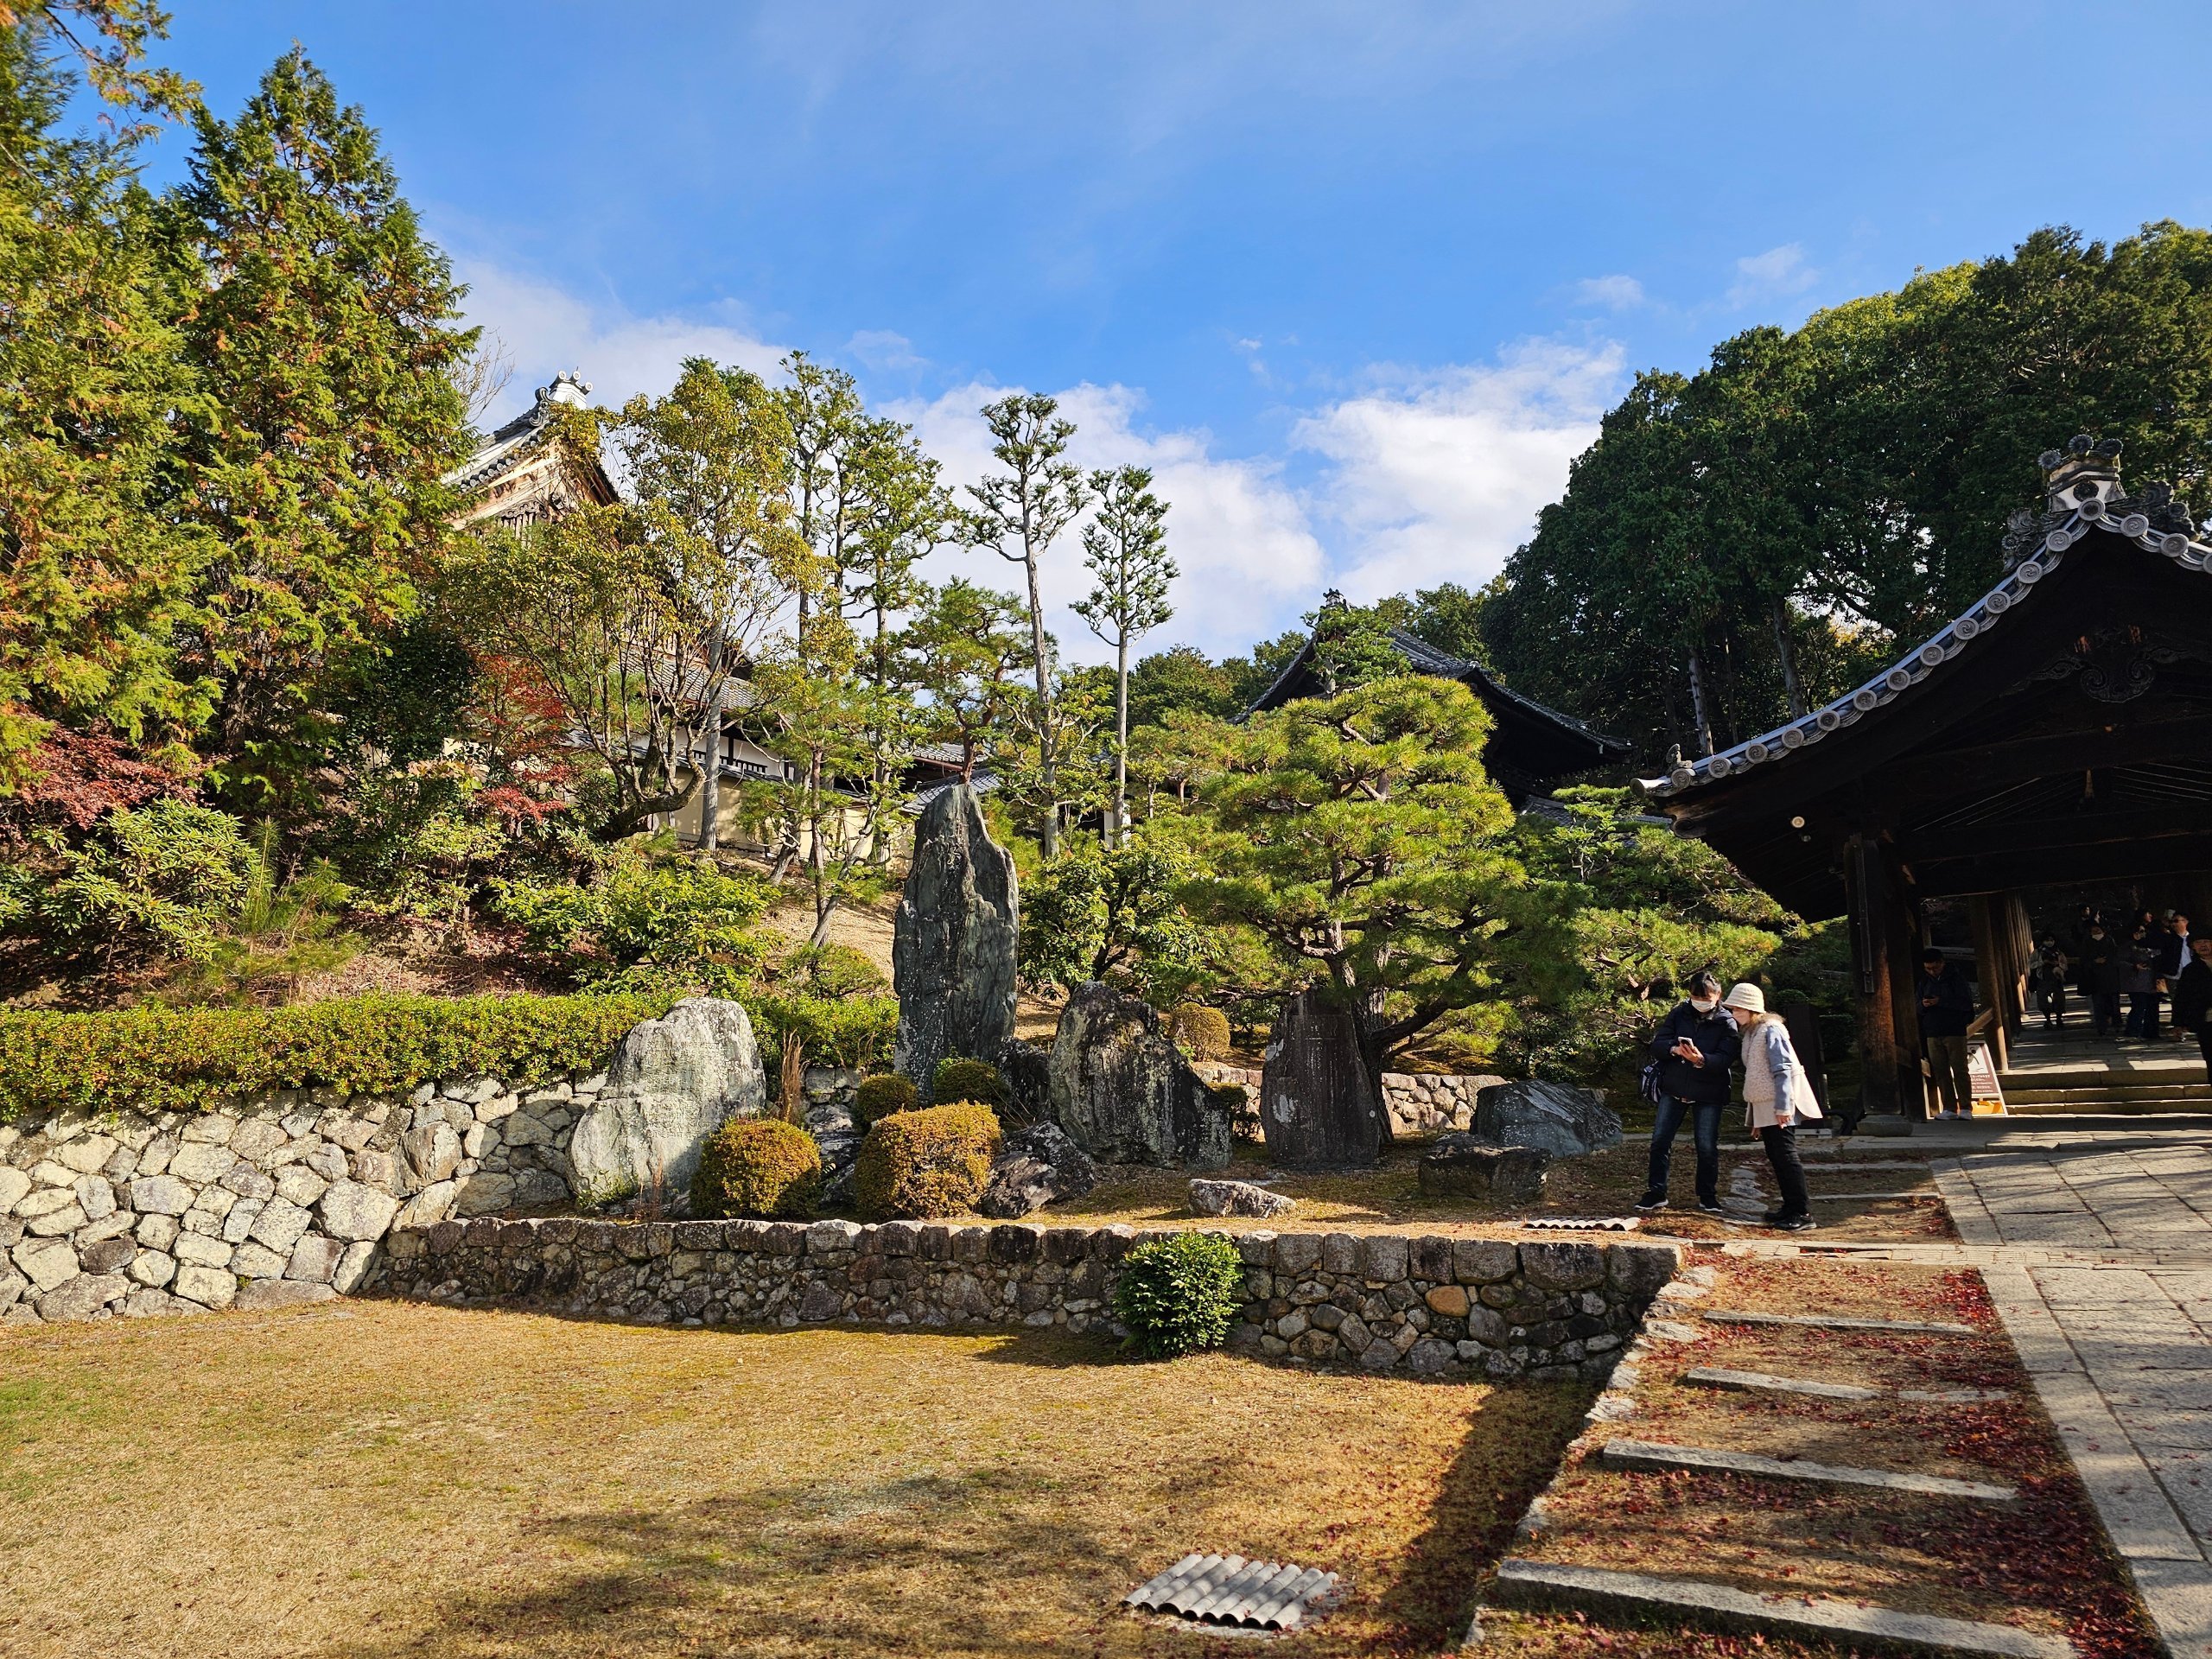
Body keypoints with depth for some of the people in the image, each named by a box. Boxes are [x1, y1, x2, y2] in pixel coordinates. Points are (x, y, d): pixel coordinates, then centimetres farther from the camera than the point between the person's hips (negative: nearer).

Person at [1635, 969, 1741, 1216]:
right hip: (1673, 1090, 2)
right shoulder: (1678, 1015, 3)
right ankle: (1656, 1193, 9)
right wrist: (1674, 1049, -25)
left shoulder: (1726, 1023, -4)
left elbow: (1725, 1059, -17)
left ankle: (1708, 1197, 20)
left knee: (1707, 1146, 4)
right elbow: (1656, 1045, -4)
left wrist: (1701, 1060, -36)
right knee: (1660, 1140, 1)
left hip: (1708, 1095, -2)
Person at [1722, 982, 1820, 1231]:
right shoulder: (1750, 1033, 16)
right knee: (1776, 1156, 11)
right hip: (1763, 1107, 9)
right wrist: (1752, 1115, 21)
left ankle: (1803, 1213, -9)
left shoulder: (1770, 1030, -12)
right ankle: (1790, 1207, 17)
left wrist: (1783, 1106, -23)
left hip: (1778, 1107, -9)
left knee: (1785, 1155, -10)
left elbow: (1783, 1069, -18)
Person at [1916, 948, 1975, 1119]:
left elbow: (1966, 1003, -9)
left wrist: (1941, 1002, -18)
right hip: (1932, 1034, 4)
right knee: (1940, 1072, 1)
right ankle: (1949, 1108, 4)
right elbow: (1918, 1008, 17)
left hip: (1955, 1032, -4)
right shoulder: (1925, 982, 13)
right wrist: (1923, 1005, -6)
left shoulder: (1956, 978, -1)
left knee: (1960, 1070, -4)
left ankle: (1966, 1108, 0)